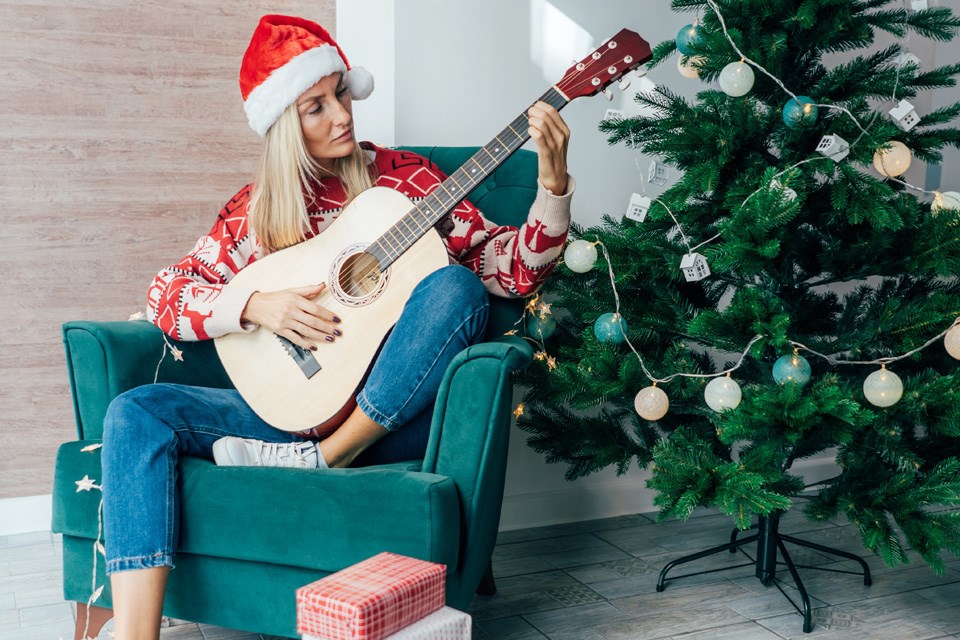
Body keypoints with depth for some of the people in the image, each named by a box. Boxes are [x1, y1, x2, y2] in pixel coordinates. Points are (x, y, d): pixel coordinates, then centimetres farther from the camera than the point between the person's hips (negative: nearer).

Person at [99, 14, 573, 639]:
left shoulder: (403, 176, 7)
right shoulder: (258, 207, 10)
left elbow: (513, 269, 2)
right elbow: (168, 292, 4)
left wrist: (553, 182, -14)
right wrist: (254, 305, -14)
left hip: (394, 414, -1)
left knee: (453, 286, -27)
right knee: (135, 413, -20)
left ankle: (320, 460, -21)